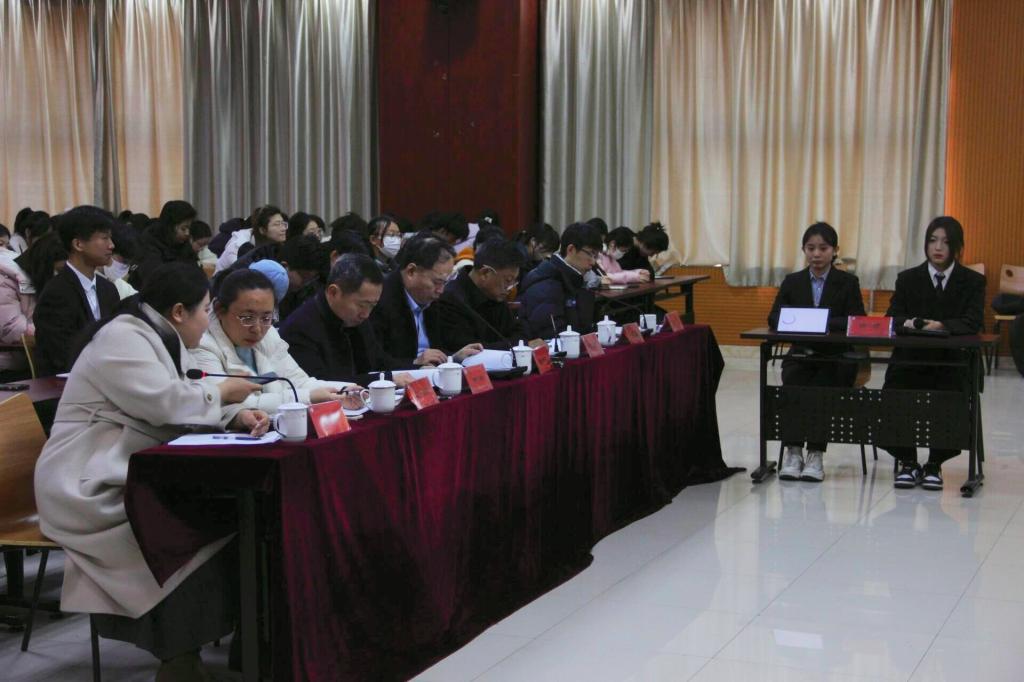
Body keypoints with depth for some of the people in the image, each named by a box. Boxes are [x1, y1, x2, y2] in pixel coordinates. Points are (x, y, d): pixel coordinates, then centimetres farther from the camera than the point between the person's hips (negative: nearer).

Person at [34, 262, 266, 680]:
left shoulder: (163, 340, 17)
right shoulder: (122, 339, -14)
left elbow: (182, 406, 14)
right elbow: (164, 402, -24)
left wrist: (237, 415, -4)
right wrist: (222, 393, -9)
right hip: (90, 488, -9)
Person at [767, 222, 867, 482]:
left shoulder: (848, 282, 5)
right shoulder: (792, 282, 12)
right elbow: (774, 318, 6)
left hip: (836, 356, -2)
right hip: (800, 354, 2)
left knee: (820, 389, -31)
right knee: (792, 387, -29)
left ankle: (815, 454, -23)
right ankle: (792, 450, -21)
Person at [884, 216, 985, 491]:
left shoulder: (973, 281, 7)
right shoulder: (908, 279, 11)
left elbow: (973, 323, -8)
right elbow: (892, 319, 2)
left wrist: (941, 326, -27)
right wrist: (908, 323, -23)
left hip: (952, 364, -1)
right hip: (910, 361, 1)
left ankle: (934, 464, -1)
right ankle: (907, 462, 1)